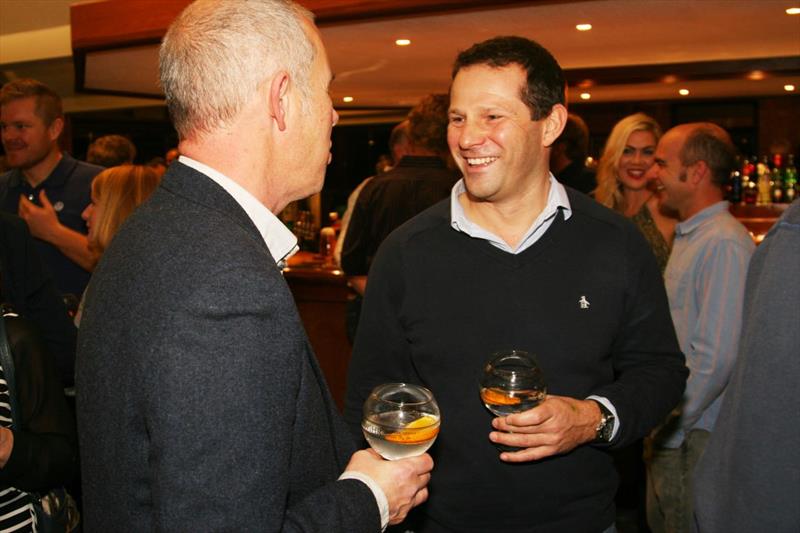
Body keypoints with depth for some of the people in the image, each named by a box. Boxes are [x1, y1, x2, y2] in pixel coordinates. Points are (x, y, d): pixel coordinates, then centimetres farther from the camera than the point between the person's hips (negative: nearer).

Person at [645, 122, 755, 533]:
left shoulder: (724, 244, -19)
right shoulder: (687, 236, 13)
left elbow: (717, 357, -24)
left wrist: (671, 430, -16)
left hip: (694, 438, -9)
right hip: (670, 429, 9)